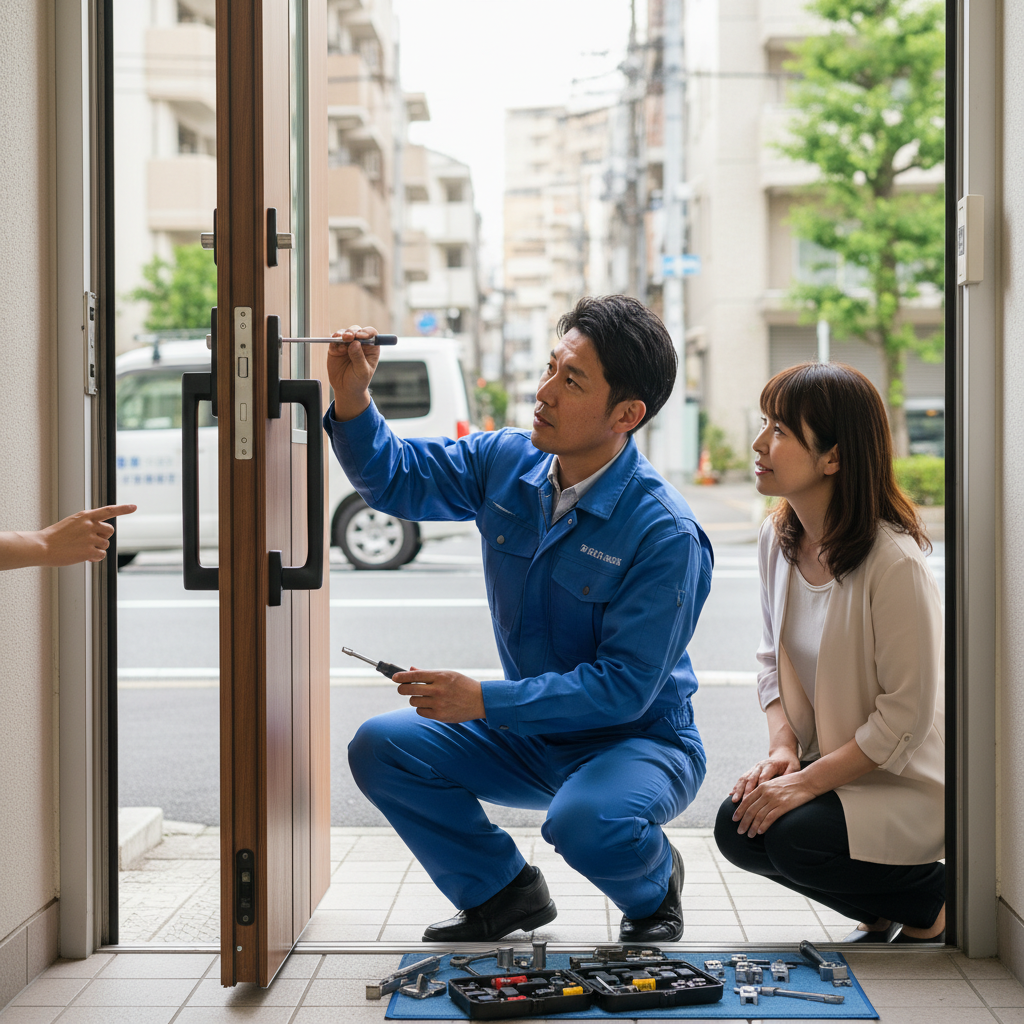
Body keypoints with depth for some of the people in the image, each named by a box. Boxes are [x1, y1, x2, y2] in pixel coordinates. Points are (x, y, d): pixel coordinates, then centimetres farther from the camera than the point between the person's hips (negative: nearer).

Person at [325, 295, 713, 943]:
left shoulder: (666, 535, -25)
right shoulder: (505, 464, -6)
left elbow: (625, 686, -26)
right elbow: (395, 477, 8)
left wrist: (484, 700, -32)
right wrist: (352, 399, -13)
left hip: (638, 739, -6)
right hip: (531, 734, 6)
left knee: (586, 822, -37)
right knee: (382, 747, -10)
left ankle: (655, 891, 2)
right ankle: (504, 892, 11)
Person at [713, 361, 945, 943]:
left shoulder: (894, 562, -25)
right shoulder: (778, 540, -1)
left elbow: (906, 714, -22)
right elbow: (775, 660, 10)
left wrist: (807, 782, -22)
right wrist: (783, 751, -6)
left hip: (908, 781, -7)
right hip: (827, 767, 7)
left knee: (794, 837, -27)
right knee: (737, 827, -14)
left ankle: (935, 904, 2)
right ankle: (883, 913, 10)